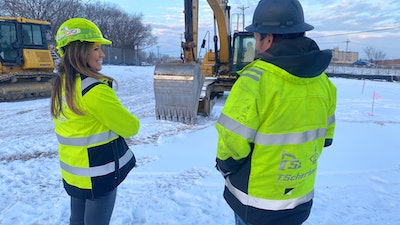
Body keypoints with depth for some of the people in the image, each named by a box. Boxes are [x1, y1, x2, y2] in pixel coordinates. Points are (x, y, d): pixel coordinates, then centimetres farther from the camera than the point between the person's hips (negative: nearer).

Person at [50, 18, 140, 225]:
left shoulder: (61, 84, 2)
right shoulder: (94, 90, -26)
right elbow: (130, 127, -18)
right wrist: (131, 122, 3)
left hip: (73, 169, 8)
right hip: (98, 173, -8)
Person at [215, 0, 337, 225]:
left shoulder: (255, 80, -26)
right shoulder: (323, 81, -5)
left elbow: (232, 143, -23)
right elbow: (324, 137, 6)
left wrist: (226, 168, -2)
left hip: (255, 203, -5)